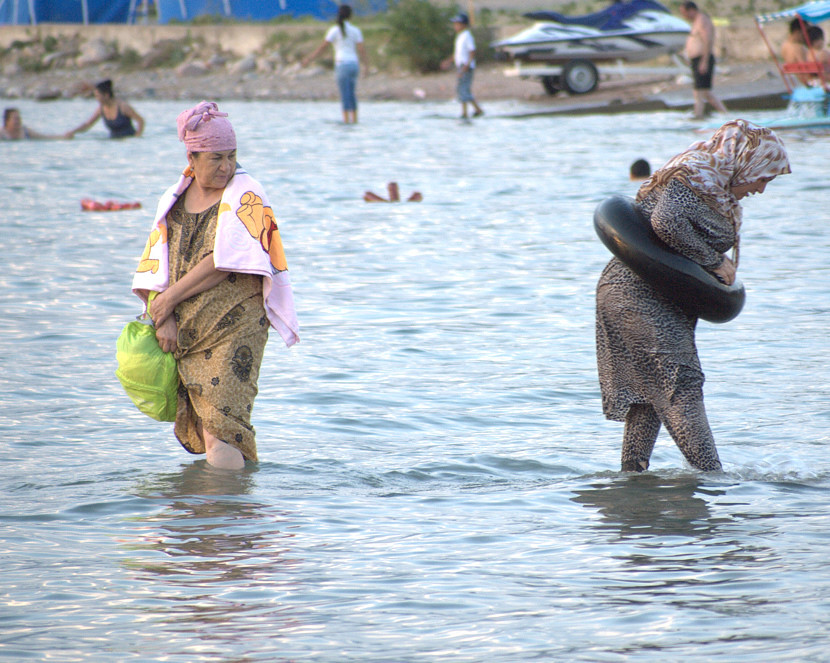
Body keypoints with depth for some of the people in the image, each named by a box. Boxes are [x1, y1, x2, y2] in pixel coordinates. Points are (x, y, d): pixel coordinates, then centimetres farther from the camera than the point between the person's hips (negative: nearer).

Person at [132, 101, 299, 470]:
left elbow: (226, 262, -12)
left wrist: (170, 298, -10)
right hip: (182, 331, 4)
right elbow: (155, 269, 7)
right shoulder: (174, 200, 12)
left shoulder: (245, 195, -2)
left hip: (235, 326, -4)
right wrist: (163, 319, -8)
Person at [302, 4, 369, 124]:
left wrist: (309, 59, 0)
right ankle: (354, 118, 17)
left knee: (345, 95, -4)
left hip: (342, 65, -4)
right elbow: (361, 49, 0)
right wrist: (366, 67, -1)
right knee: (352, 94, 17)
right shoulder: (356, 30, 7)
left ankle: (346, 119, -9)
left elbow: (323, 47, -5)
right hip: (354, 64, 4)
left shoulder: (335, 30, -3)